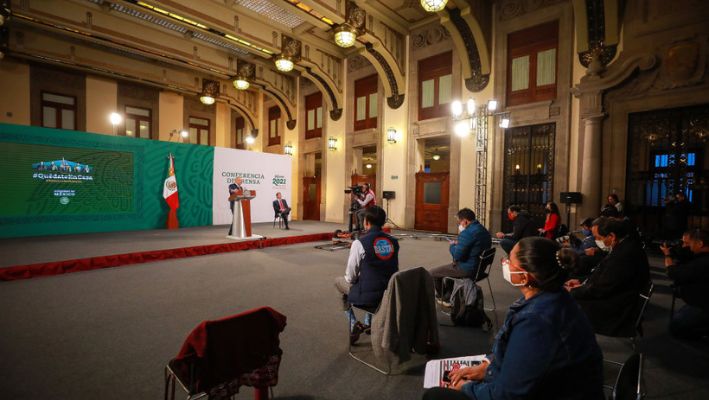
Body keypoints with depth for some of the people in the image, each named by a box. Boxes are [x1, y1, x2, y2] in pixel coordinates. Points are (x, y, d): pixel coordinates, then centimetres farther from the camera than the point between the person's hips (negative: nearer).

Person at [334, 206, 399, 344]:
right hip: (390, 294, 6)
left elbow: (350, 277, -8)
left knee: (339, 281, 21)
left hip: (367, 296, -5)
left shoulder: (359, 243, -15)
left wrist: (352, 280, 14)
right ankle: (368, 323, 37)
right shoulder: (393, 242, 1)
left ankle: (354, 324, 14)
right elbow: (393, 270, 11)